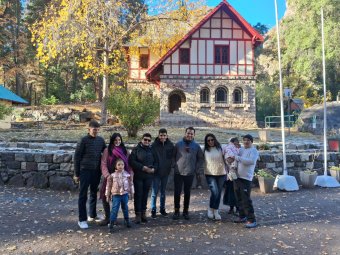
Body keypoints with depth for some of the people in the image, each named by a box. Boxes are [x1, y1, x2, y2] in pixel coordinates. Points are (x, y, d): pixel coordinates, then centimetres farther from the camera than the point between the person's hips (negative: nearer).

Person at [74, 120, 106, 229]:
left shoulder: (101, 140, 5)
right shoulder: (84, 140, -8)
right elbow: (77, 157, -6)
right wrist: (76, 174, -6)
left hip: (97, 171, 5)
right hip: (85, 171, -5)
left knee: (94, 193, 14)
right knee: (83, 195, 0)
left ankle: (92, 215, 28)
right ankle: (82, 219, 7)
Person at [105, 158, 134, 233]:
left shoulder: (127, 174, 1)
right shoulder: (112, 175, -4)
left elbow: (130, 184, 9)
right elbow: (108, 185, 2)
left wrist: (132, 192, 11)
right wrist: (107, 195, 3)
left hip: (125, 194, 2)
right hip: (116, 195, -2)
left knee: (125, 208, 15)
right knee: (114, 209, -6)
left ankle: (127, 220, 33)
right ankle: (111, 224, -1)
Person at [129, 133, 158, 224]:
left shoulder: (151, 150, 12)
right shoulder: (136, 149, 0)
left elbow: (156, 162, 15)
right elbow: (131, 161, -11)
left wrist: (153, 169, -6)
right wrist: (143, 167, -16)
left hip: (149, 176, 3)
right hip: (138, 176, -3)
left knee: (145, 195, 8)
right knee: (138, 195, -1)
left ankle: (143, 213, 17)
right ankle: (138, 214, 7)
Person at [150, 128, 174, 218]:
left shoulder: (170, 145, -1)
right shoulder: (154, 145, -8)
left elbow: (173, 157, 7)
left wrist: (169, 167, 1)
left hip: (165, 172, 3)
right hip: (156, 172, -3)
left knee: (163, 191, 14)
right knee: (154, 192, 1)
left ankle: (162, 209, 26)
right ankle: (153, 210, 12)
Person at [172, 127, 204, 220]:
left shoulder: (196, 146, 5)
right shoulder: (178, 144, 2)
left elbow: (201, 158, 12)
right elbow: (173, 156, 8)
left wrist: (197, 168, 3)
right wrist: (174, 165, -2)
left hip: (190, 174, 1)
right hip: (178, 173, -1)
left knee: (187, 193, 9)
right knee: (177, 192, 1)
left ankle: (186, 211, 21)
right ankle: (176, 211, 14)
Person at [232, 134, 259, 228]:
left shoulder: (253, 151, -5)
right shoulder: (241, 149, 14)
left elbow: (251, 161, -24)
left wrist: (237, 158, -24)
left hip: (246, 178, -7)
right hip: (237, 177, 7)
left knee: (246, 200, -9)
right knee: (239, 199, 15)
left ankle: (251, 220, -1)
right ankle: (242, 216, 29)